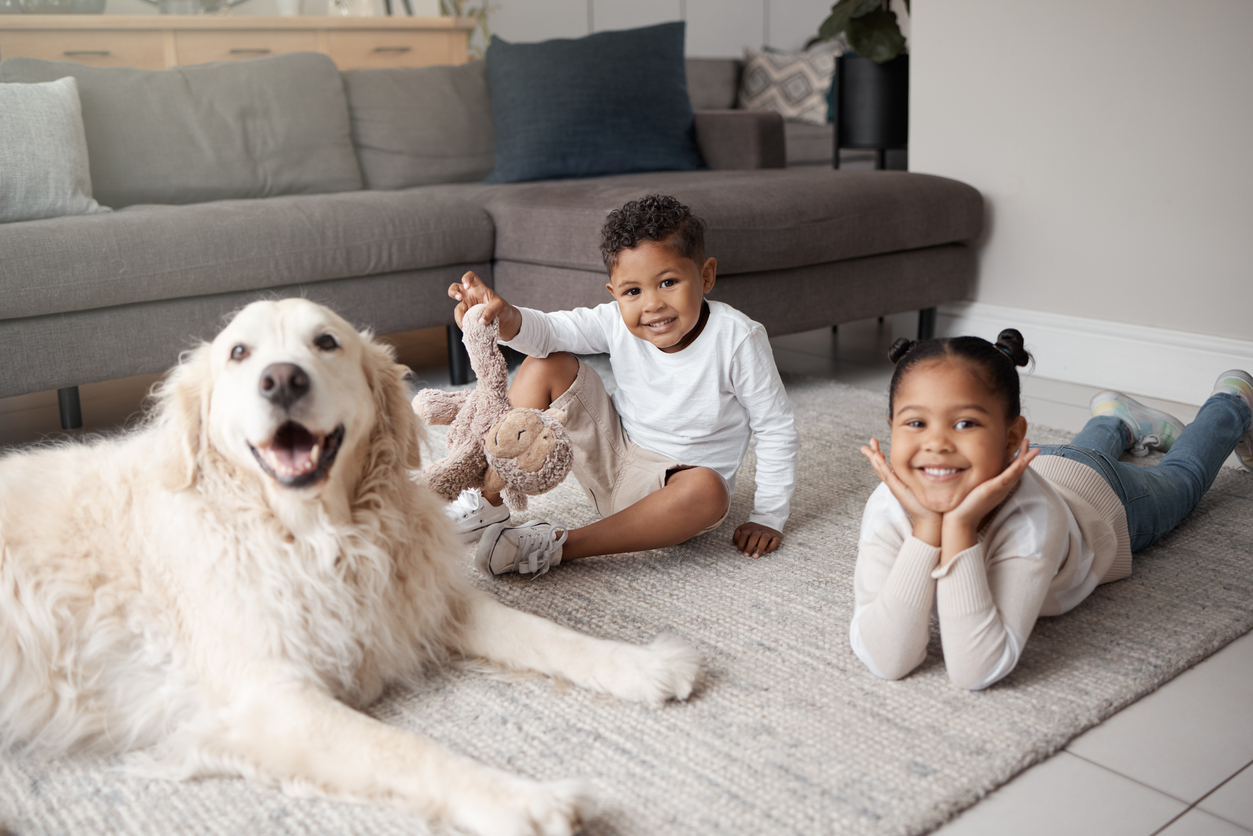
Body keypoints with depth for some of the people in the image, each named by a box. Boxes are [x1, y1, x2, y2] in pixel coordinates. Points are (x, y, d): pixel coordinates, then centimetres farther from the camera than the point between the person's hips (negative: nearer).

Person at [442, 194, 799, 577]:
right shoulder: (618, 323, -13)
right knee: (545, 366, -11)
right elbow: (548, 330, -22)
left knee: (708, 491, -40)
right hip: (610, 456, 3)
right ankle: (490, 505, -8)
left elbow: (777, 430, -14)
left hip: (675, 478, -3)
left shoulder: (737, 340, -22)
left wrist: (767, 517, -13)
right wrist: (505, 318, -45)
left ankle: (560, 544, -33)